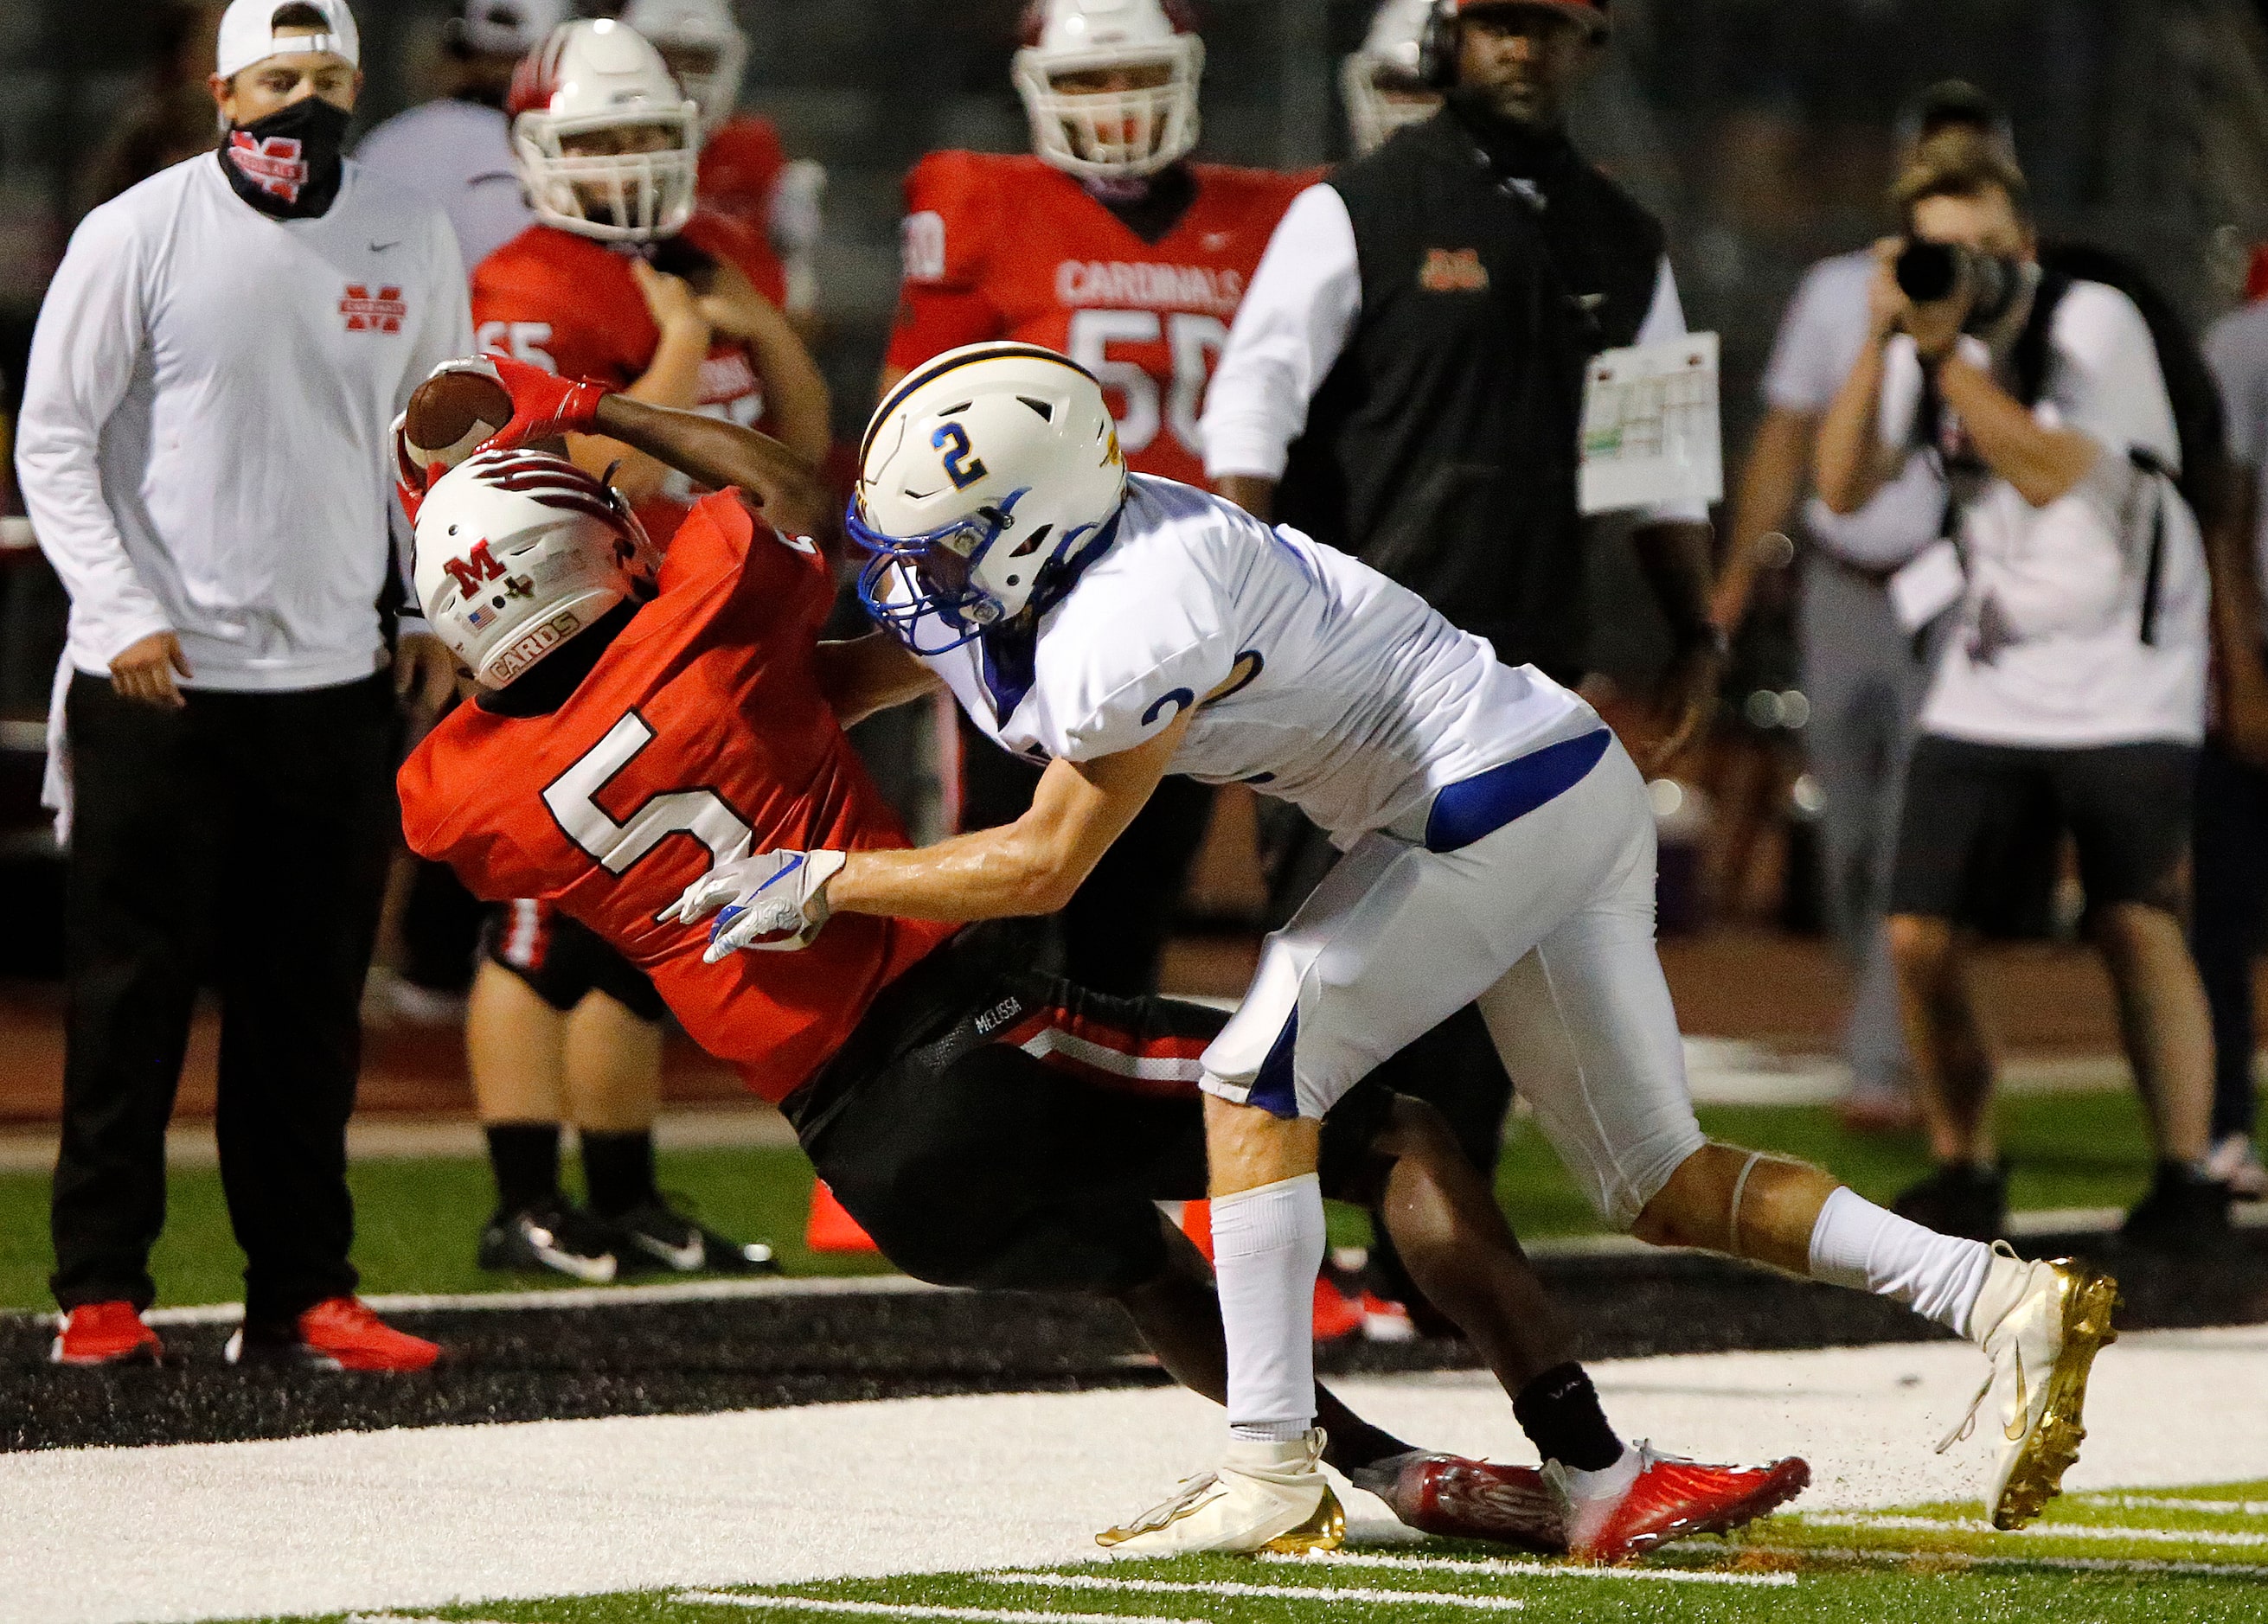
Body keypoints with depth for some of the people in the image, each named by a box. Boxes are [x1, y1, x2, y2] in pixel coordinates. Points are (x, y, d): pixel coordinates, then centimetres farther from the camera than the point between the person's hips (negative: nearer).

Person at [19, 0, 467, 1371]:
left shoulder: (411, 244, 7)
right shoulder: (138, 237, -5)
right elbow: (56, 443, -3)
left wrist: (431, 613, 9)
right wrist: (123, 614, -12)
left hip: (336, 680, 4)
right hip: (159, 686, -4)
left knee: (311, 1006, 6)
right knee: (132, 997, -1)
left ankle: (302, 1293, 11)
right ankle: (103, 1290, 5)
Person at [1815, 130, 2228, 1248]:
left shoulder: (2096, 322, -11)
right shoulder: (1925, 335, 4)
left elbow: (2052, 471, -24)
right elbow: (1842, 486, -6)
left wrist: (1947, 353, -25)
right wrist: (1880, 340, -16)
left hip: (2123, 683, -5)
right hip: (1985, 688, 5)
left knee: (2135, 924, -14)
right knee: (1919, 937, -3)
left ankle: (2186, 1174, -4)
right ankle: (1963, 1171, 13)